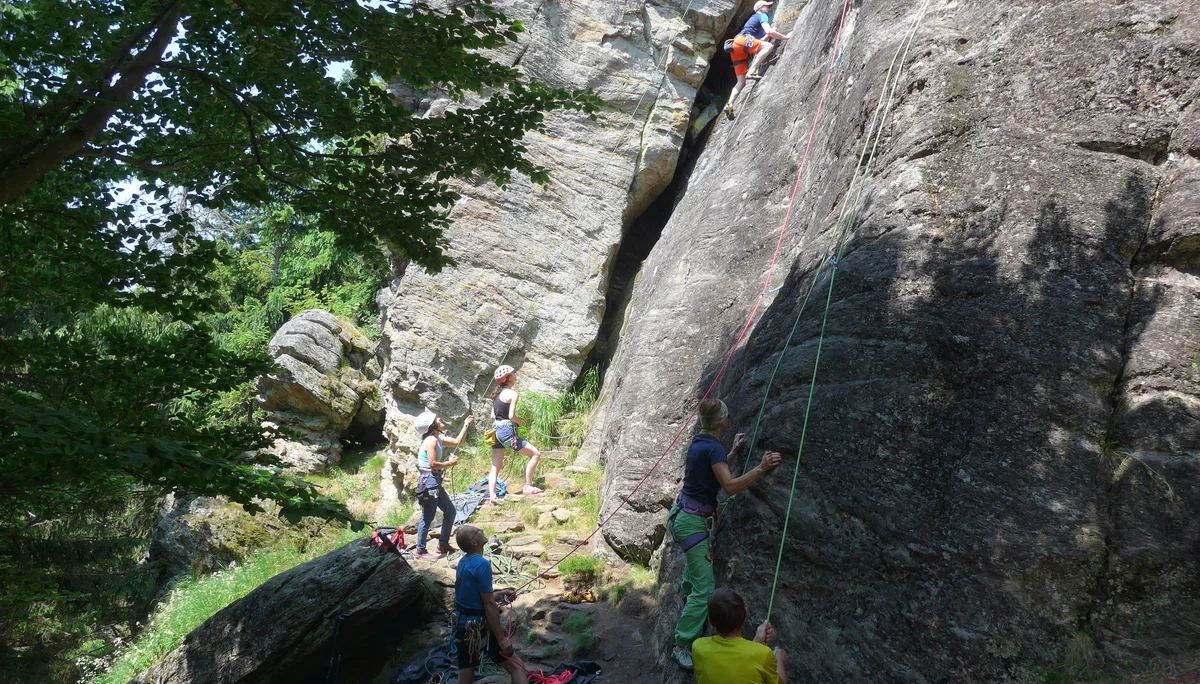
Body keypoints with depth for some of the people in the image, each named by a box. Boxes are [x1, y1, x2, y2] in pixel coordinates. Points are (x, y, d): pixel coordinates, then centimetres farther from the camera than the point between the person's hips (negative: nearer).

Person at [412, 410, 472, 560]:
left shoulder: (438, 438, 12)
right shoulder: (431, 440, -16)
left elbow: (457, 442, 21)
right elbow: (433, 464, -21)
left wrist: (466, 426, 16)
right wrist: (449, 463, -6)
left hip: (434, 482, 10)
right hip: (428, 481, -10)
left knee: (450, 511, 16)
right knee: (427, 518, -4)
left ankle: (443, 545, 25)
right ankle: (420, 552, 5)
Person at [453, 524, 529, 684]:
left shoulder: (463, 562, 7)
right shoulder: (482, 564, -19)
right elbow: (489, 605, -20)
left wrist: (499, 593, 17)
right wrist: (501, 638, -16)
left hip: (462, 624, 9)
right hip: (478, 626, -8)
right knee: (517, 666, 0)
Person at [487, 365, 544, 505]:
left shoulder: (498, 393, 14)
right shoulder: (512, 394, -10)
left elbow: (492, 416, 14)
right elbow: (511, 416, -17)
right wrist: (521, 421, 1)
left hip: (496, 430, 9)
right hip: (507, 431, -8)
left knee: (496, 466, 8)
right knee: (535, 454, 1)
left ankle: (492, 496, 1)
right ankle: (528, 487, 2)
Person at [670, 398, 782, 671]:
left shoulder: (699, 443, 7)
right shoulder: (713, 447, -20)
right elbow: (730, 486, -26)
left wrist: (734, 451, 26)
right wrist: (761, 468, -25)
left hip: (684, 516, 10)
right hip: (693, 522, -10)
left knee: (694, 574, 31)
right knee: (704, 589, -7)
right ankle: (682, 647, -2)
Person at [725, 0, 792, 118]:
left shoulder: (755, 18, 36)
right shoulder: (763, 15, 9)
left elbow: (757, 42, 36)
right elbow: (769, 31, -9)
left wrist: (770, 35, 38)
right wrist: (785, 37, 0)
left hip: (736, 48, 9)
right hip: (741, 40, -9)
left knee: (741, 81, 4)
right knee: (769, 46, -25)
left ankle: (730, 105, -10)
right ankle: (752, 71, -34)